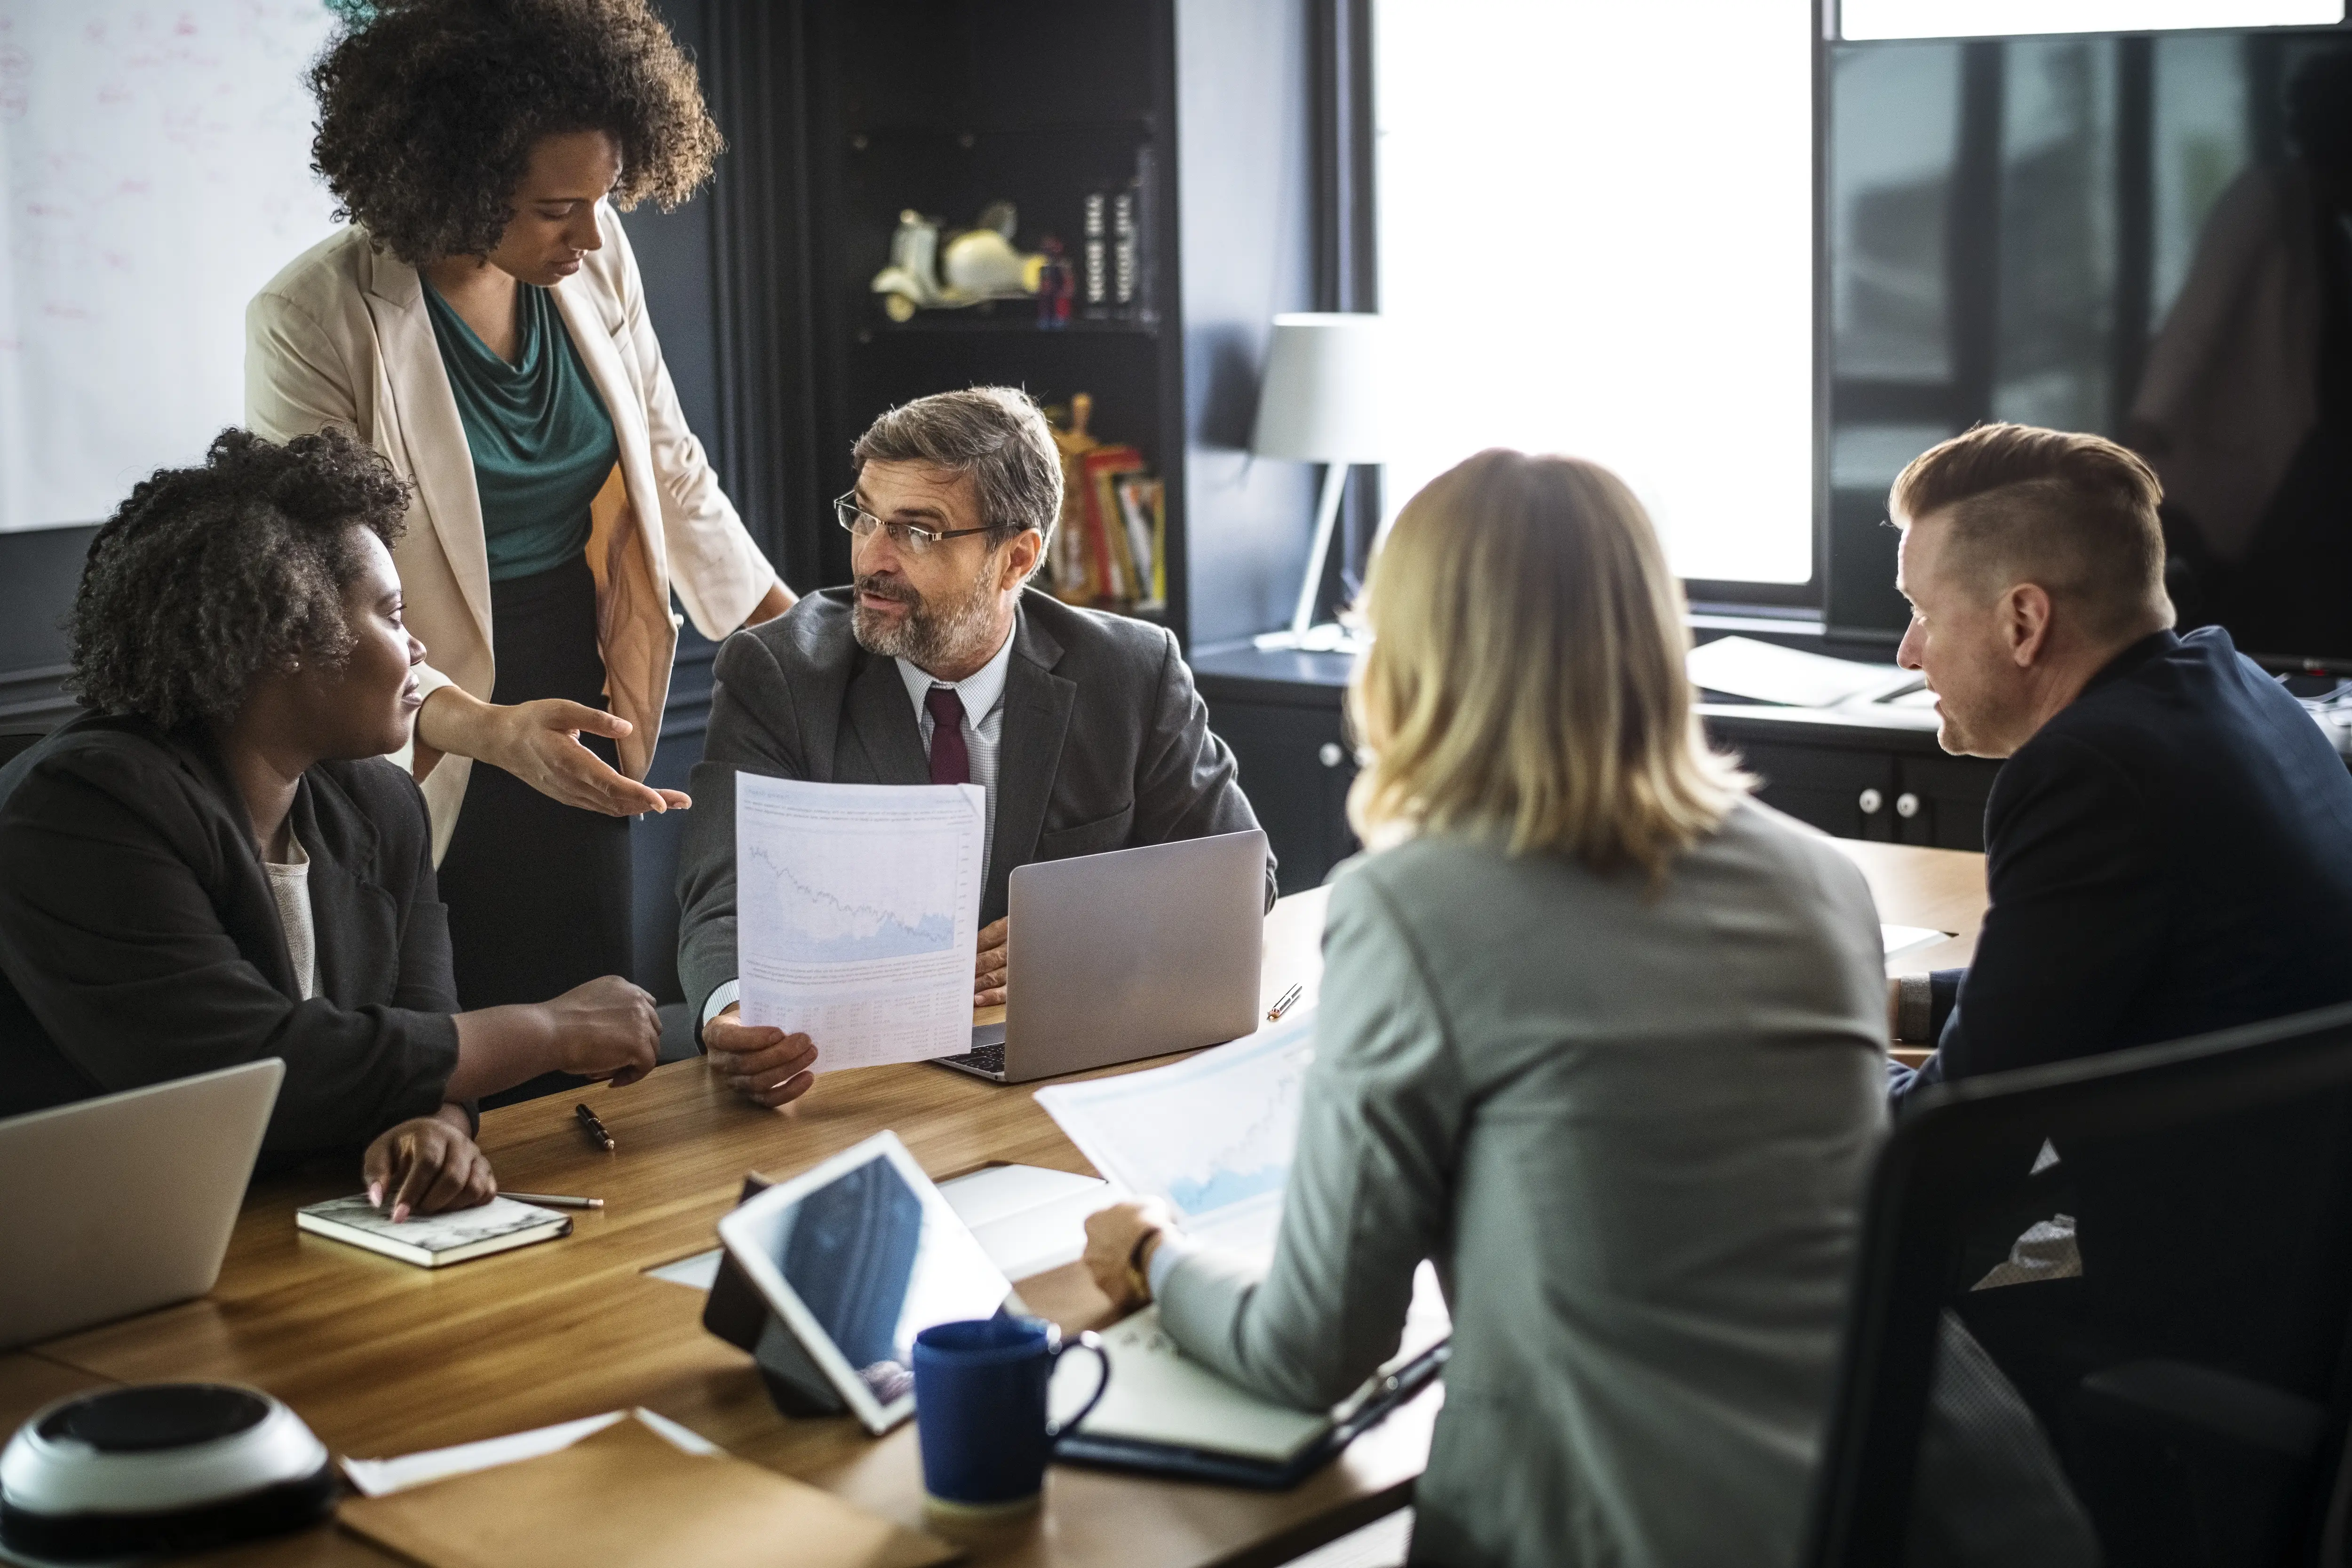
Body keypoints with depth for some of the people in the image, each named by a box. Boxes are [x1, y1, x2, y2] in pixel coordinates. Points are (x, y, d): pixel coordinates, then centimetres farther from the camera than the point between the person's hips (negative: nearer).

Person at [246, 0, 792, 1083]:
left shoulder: (593, 256, -2)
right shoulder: (312, 323, -18)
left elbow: (669, 466, 10)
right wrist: (489, 730, -36)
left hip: (574, 731, 5)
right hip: (425, 760, -5)